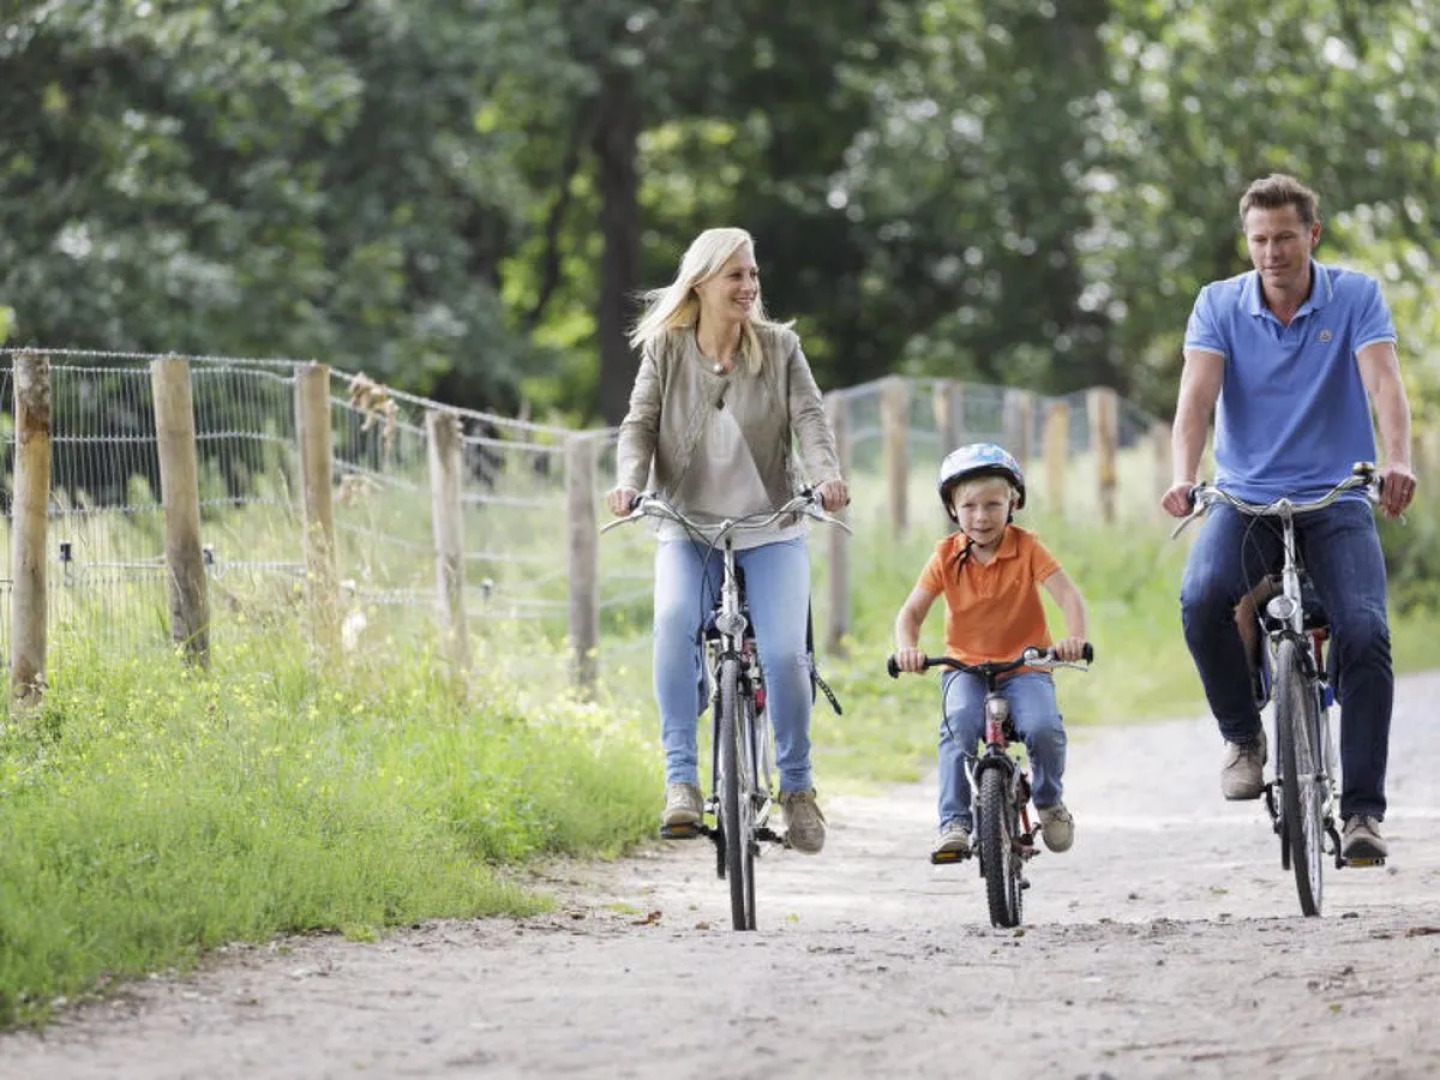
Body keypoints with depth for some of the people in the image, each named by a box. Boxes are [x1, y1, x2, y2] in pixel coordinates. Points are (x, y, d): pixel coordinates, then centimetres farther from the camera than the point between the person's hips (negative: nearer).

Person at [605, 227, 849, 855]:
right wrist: (629, 480, -23)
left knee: (784, 653, -17)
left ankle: (796, 784, 6)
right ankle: (681, 778, -27)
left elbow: (809, 417, -6)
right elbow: (641, 422, -3)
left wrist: (825, 474, -26)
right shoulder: (665, 349, 3)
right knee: (674, 621, -30)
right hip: (689, 528, 0)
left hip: (771, 529, 0)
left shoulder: (779, 348, 3)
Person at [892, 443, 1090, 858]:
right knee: (958, 727, -30)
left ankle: (1050, 802, 4)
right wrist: (907, 649, -26)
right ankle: (954, 821, -20)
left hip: (1024, 666, -1)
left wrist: (1075, 638, -37)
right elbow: (912, 611, -4)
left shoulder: (1026, 548, -8)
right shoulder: (946, 556, -3)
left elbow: (1069, 596, -16)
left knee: (1043, 728, -27)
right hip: (965, 665, 1)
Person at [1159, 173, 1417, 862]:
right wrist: (1183, 477, -31)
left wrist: (1398, 463, -36)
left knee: (1365, 633, -22)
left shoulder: (1356, 297, -2)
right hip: (1247, 496, 1)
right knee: (1203, 599, -29)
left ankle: (1363, 809, -14)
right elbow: (1197, 393, -12)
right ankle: (1242, 733, -3)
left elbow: (1383, 381, -16)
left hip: (1336, 500, -1)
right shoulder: (1220, 304, 1)